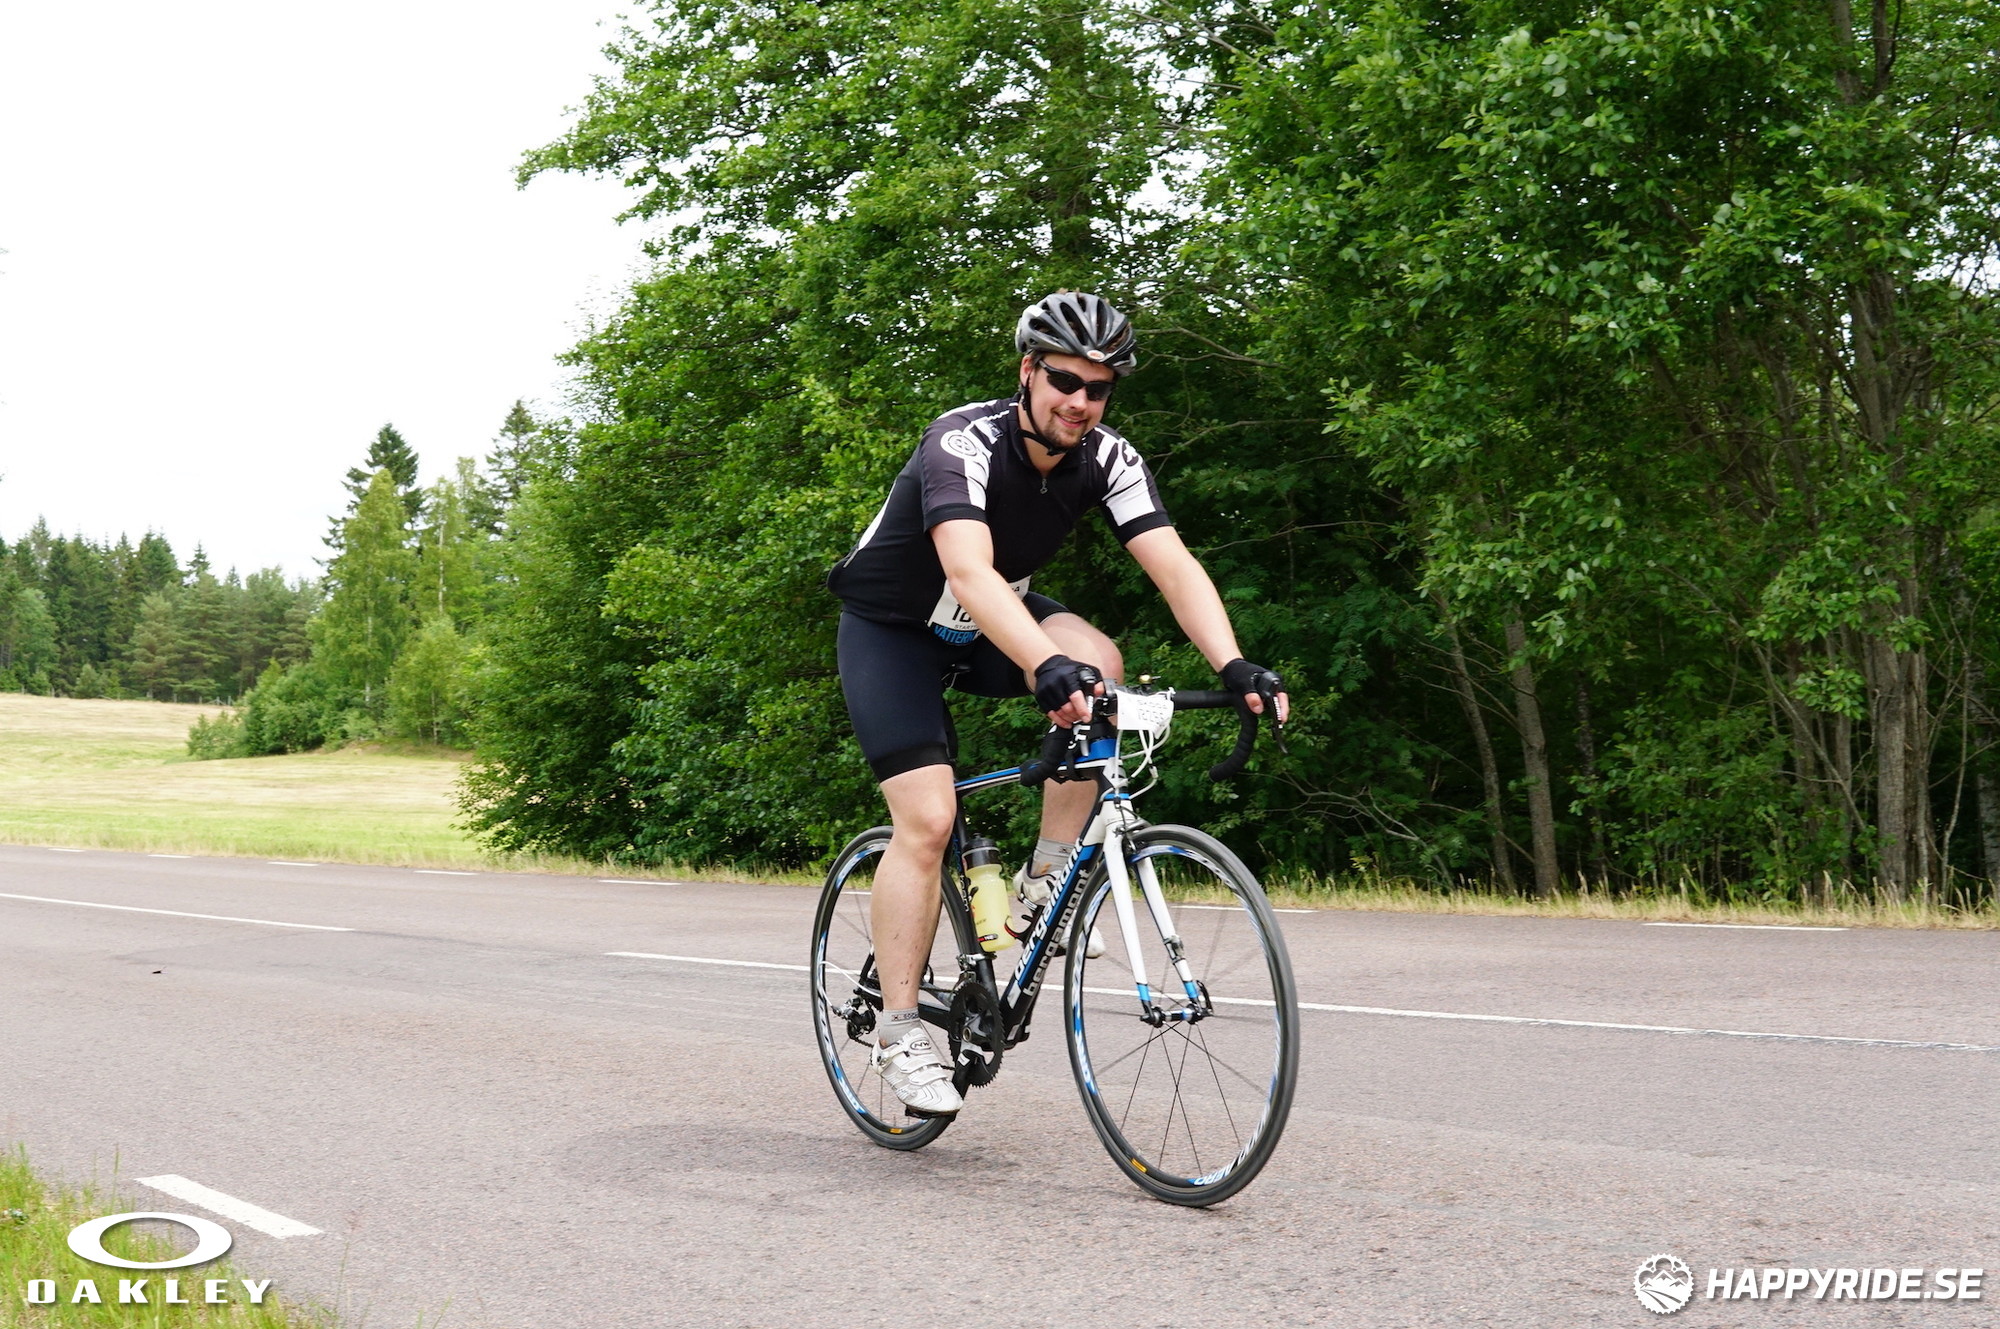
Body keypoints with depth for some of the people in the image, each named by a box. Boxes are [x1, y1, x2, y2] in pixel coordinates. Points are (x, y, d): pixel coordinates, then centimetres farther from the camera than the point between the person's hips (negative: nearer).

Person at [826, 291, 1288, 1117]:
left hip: (989, 621, 5)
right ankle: (899, 1034, -4)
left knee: (1099, 662, -26)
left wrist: (1233, 666, -43)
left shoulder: (1107, 458, -17)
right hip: (891, 628, -5)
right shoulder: (965, 443, -32)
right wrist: (1048, 666, -64)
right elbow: (968, 572, -48)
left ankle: (1048, 878, -11)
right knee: (927, 821, -17)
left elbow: (1172, 564, -26)